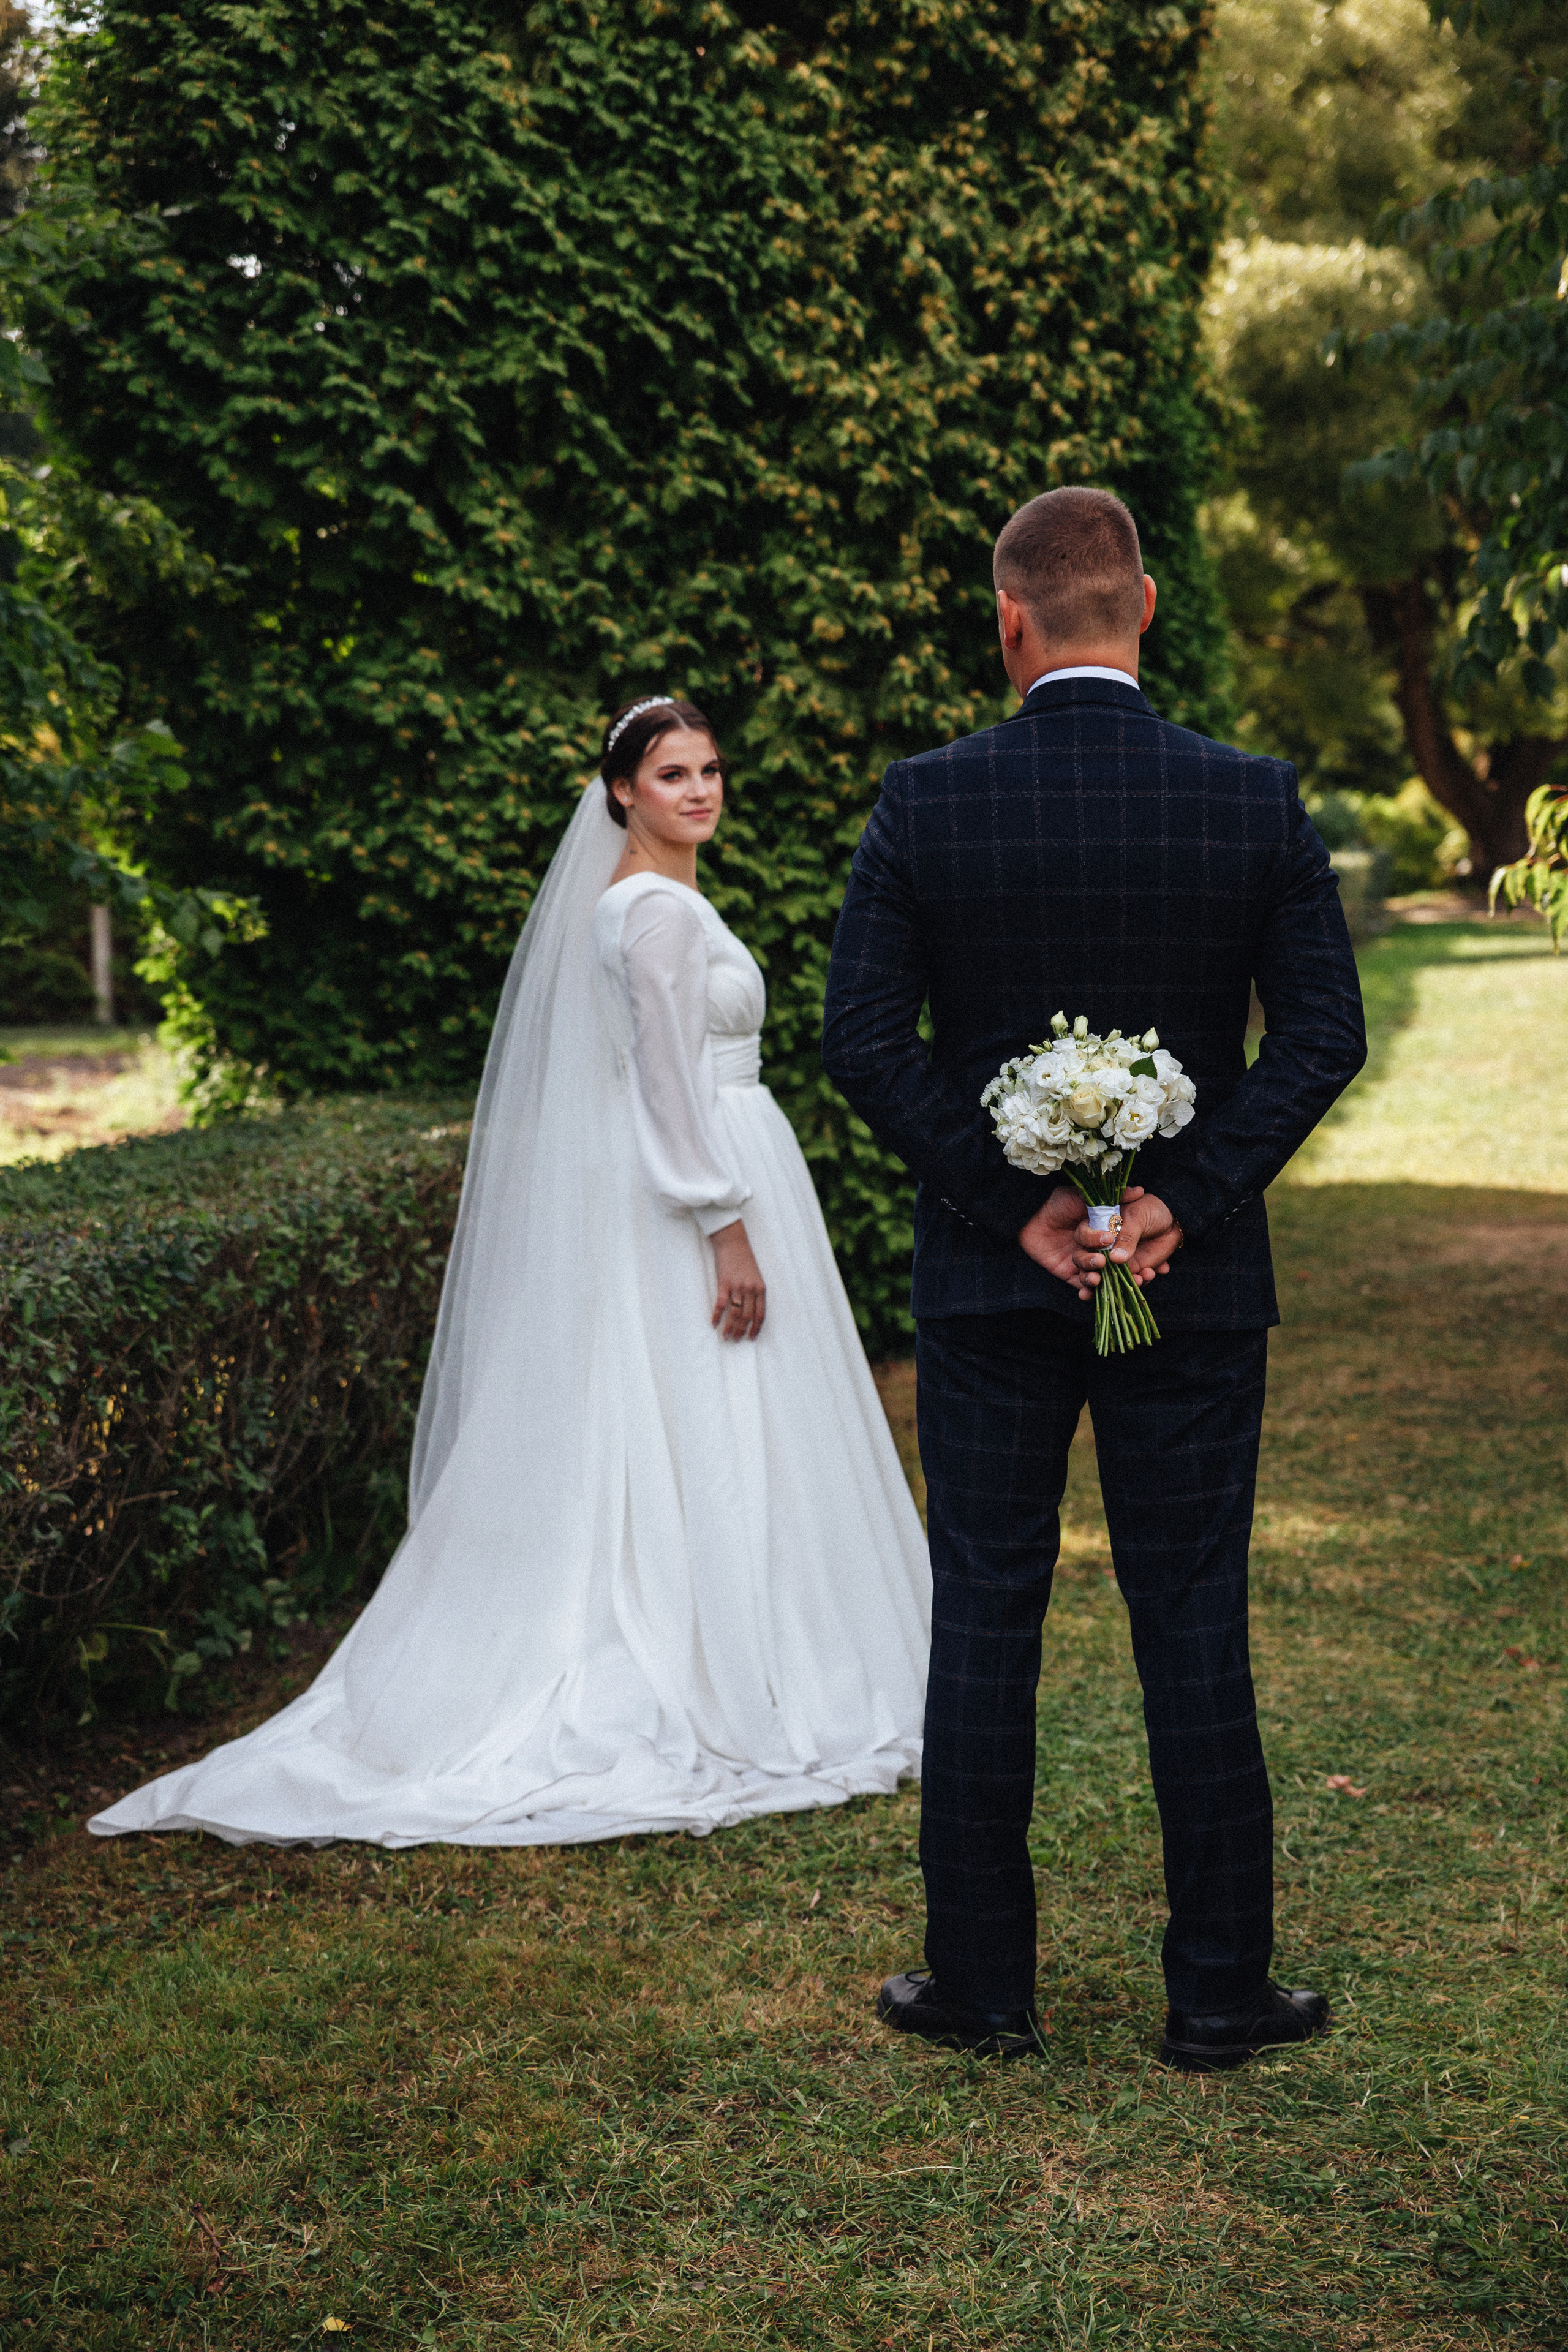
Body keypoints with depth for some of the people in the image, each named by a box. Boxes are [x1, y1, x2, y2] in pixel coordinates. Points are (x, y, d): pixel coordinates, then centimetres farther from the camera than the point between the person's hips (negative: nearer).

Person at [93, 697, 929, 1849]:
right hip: (695, 1196, -10)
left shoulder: (644, 900, 16)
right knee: (708, 1440, -5)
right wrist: (729, 1231, -21)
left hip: (667, 1192, 10)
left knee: (651, 1445, 10)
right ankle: (721, 1697, 1)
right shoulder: (663, 911, -15)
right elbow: (671, 1087, -20)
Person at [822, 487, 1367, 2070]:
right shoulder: (1255, 803, -5)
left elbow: (862, 1038, -10)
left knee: (983, 1623, 9)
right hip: (1195, 1282, 1)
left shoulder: (925, 804, -7)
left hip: (988, 1281, 0)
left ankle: (981, 1984, 17)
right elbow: (1324, 1034, -7)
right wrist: (1185, 1198, -8)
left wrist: (1015, 1208, -7)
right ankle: (1218, 1994, 16)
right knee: (1192, 1626, 8)